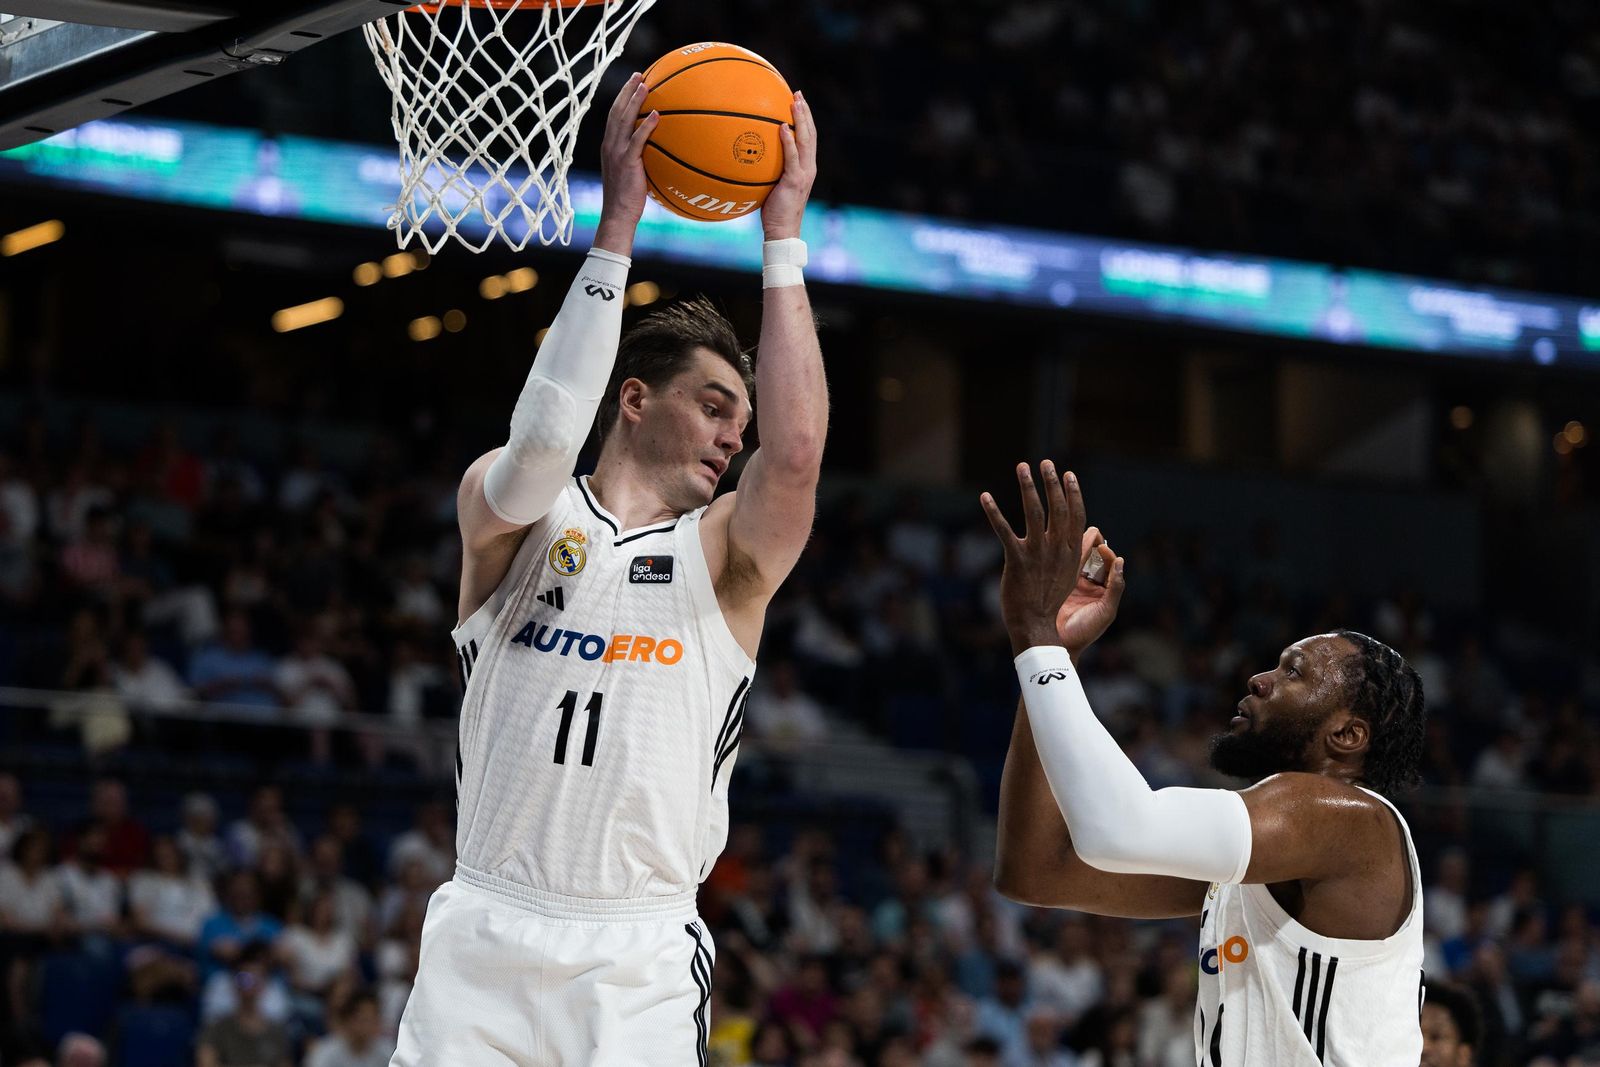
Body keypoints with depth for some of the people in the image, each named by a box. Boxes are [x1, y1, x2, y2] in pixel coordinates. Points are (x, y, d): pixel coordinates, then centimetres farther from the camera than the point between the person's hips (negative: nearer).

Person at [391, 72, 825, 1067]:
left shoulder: (729, 557, 9)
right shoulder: (508, 513, 7)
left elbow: (797, 450, -10)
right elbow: (543, 440, -16)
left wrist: (783, 235, -7)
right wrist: (616, 229, -15)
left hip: (642, 956, 0)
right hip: (487, 929, 0)